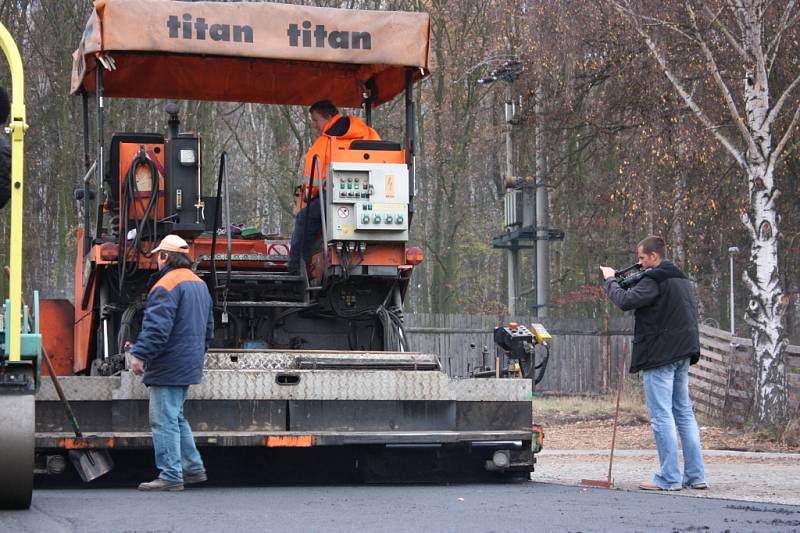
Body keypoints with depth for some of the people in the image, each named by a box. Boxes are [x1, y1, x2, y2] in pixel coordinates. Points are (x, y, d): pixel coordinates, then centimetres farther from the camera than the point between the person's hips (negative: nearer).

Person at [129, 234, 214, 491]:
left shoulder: (167, 284, -15)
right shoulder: (200, 284, 16)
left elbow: (157, 327, -23)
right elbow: (208, 327, 24)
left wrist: (140, 354, -21)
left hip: (169, 366, -10)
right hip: (189, 365, 10)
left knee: (164, 420, -6)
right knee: (175, 417, 20)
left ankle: (170, 476, -6)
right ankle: (193, 467, 22)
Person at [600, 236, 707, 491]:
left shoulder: (654, 280, -13)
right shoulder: (682, 279, 18)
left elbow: (626, 301, -21)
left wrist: (610, 281, -2)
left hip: (661, 354, -9)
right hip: (683, 354, 9)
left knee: (661, 416, -6)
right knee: (685, 413, 11)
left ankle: (669, 478, -7)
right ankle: (696, 475, 10)